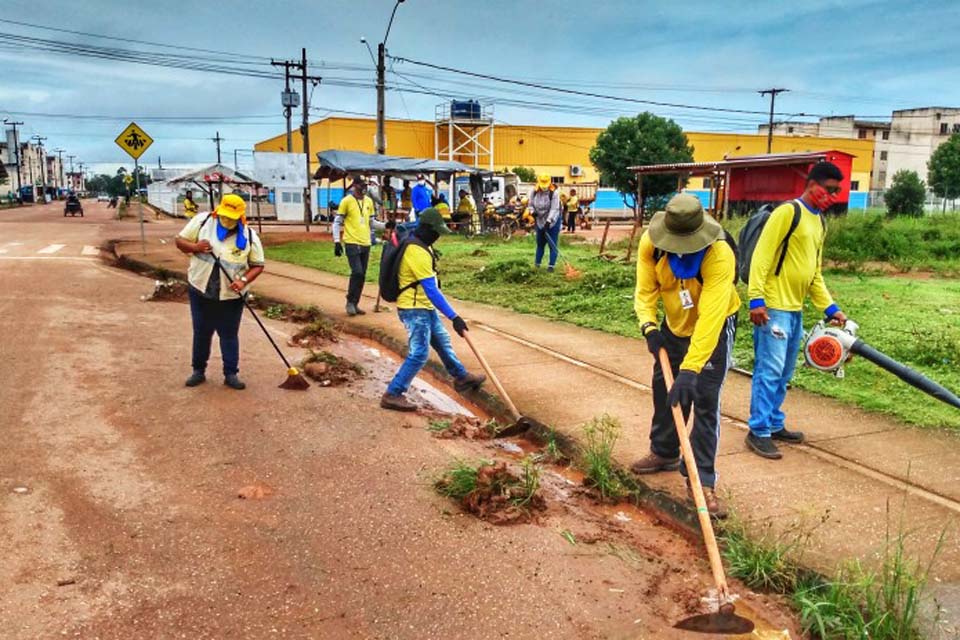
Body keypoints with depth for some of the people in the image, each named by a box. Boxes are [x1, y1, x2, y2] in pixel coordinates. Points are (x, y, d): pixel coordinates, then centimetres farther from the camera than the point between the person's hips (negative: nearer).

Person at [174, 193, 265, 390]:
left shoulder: (249, 236, -9)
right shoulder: (202, 221, -7)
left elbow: (258, 265, -2)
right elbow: (180, 241, 1)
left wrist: (244, 280, -20)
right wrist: (195, 247, -21)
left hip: (231, 296, -1)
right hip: (201, 291, 1)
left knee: (229, 335, 7)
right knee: (201, 333, 14)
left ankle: (231, 374, 18)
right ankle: (198, 370, 29)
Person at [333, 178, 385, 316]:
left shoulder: (369, 201, 10)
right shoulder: (346, 201, -7)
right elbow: (337, 222, -4)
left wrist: (386, 226, 2)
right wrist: (337, 241, -12)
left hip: (365, 244, 6)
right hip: (352, 243, -6)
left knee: (362, 275, 8)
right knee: (357, 272, -14)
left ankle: (355, 304, 19)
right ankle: (350, 302, 2)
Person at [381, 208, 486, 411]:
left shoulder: (419, 244, 8)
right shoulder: (417, 252, -26)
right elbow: (431, 290, -28)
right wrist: (453, 317, -27)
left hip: (425, 307, 11)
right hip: (414, 309, -11)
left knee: (442, 342, 23)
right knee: (419, 354, -10)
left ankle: (462, 377, 41)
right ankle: (393, 395, -3)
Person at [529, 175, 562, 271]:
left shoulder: (554, 193, -20)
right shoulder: (534, 193, -6)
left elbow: (554, 209, -25)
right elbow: (531, 205, 6)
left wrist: (548, 221, -33)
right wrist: (532, 212, -16)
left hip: (552, 222, -4)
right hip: (540, 222, 4)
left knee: (553, 244, -3)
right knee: (540, 243, 14)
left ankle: (551, 265, 2)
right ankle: (537, 263, 27)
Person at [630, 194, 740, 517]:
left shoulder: (720, 255, -37)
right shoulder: (651, 243, -24)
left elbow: (710, 318, -42)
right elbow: (645, 290, -16)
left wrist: (690, 370, -47)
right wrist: (648, 325, -35)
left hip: (714, 327, -5)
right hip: (674, 323, 5)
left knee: (705, 400, -10)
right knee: (663, 388, 15)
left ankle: (702, 480, -1)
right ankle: (664, 453, 37)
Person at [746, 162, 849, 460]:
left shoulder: (819, 222, 17)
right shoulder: (788, 212, -9)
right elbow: (761, 256, -15)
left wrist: (830, 308, 15)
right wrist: (756, 299, -21)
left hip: (796, 309, 9)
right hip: (774, 308, -9)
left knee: (784, 374, 14)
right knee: (770, 370, -7)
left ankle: (774, 424, 25)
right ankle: (759, 432, 0)